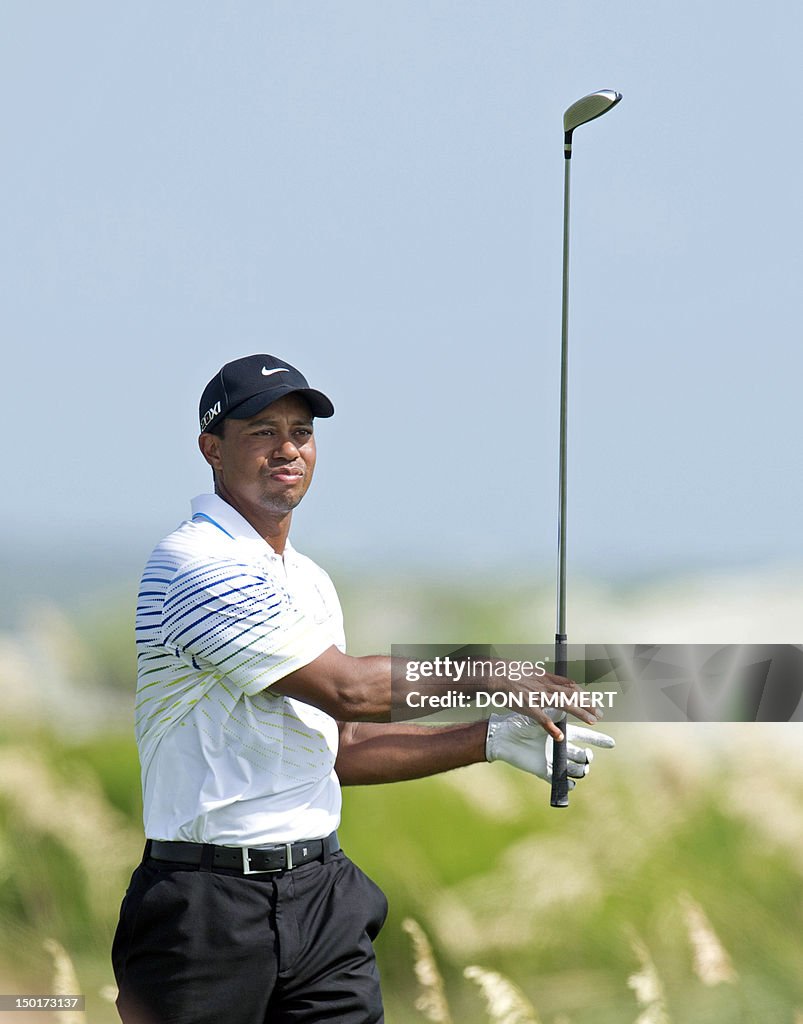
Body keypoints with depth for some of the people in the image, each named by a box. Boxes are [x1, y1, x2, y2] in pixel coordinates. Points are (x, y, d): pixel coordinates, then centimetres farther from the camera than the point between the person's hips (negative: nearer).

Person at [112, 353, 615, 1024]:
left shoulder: (311, 581, 18)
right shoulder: (193, 565, -12)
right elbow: (347, 689, -16)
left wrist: (491, 740, 15)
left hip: (323, 894, 7)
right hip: (210, 909, -7)